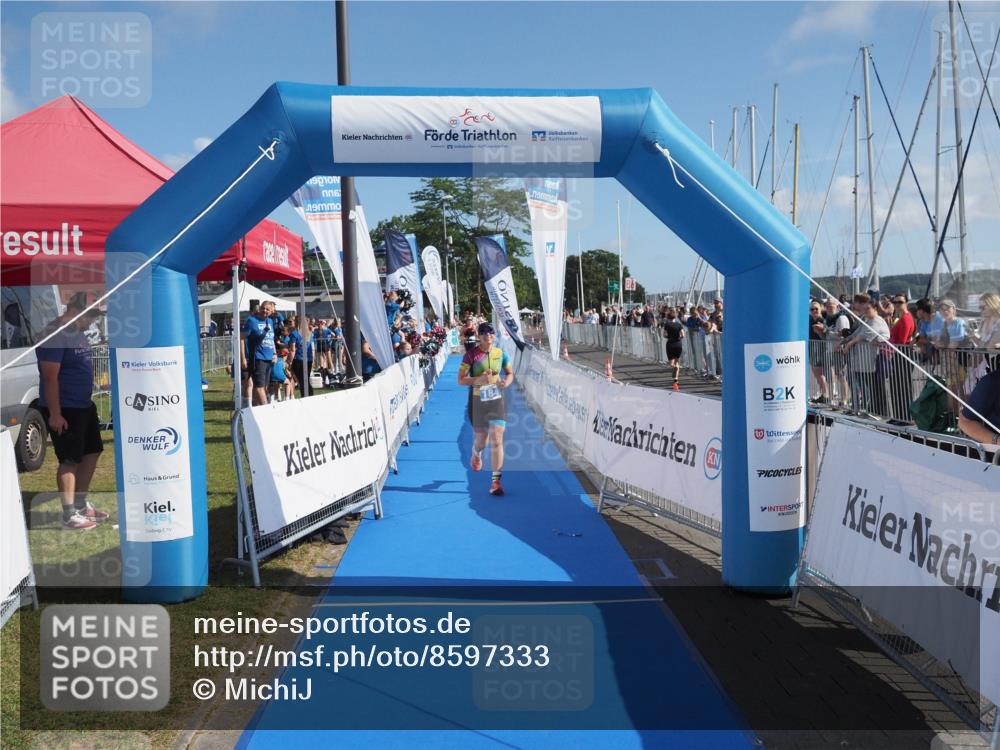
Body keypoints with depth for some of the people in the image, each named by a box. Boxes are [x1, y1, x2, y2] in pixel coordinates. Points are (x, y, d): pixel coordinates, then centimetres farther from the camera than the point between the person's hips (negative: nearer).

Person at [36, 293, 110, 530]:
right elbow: (50, 377, -21)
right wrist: (54, 414, -23)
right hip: (63, 410, -10)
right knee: (70, 460, -4)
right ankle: (69, 515, 3)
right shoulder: (55, 335, -17)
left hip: (83, 406, 10)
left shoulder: (78, 334, 12)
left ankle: (81, 504, 27)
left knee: (92, 452, 15)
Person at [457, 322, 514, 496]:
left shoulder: (501, 353, 0)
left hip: (497, 401, 1)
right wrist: (479, 379, -25)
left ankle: (495, 480, -2)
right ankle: (476, 454, 53)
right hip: (477, 402, -1)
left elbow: (510, 373, 14)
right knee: (481, 439, 15)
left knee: (497, 441, -8)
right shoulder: (471, 354, -9)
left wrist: (506, 382, -9)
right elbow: (460, 380, -10)